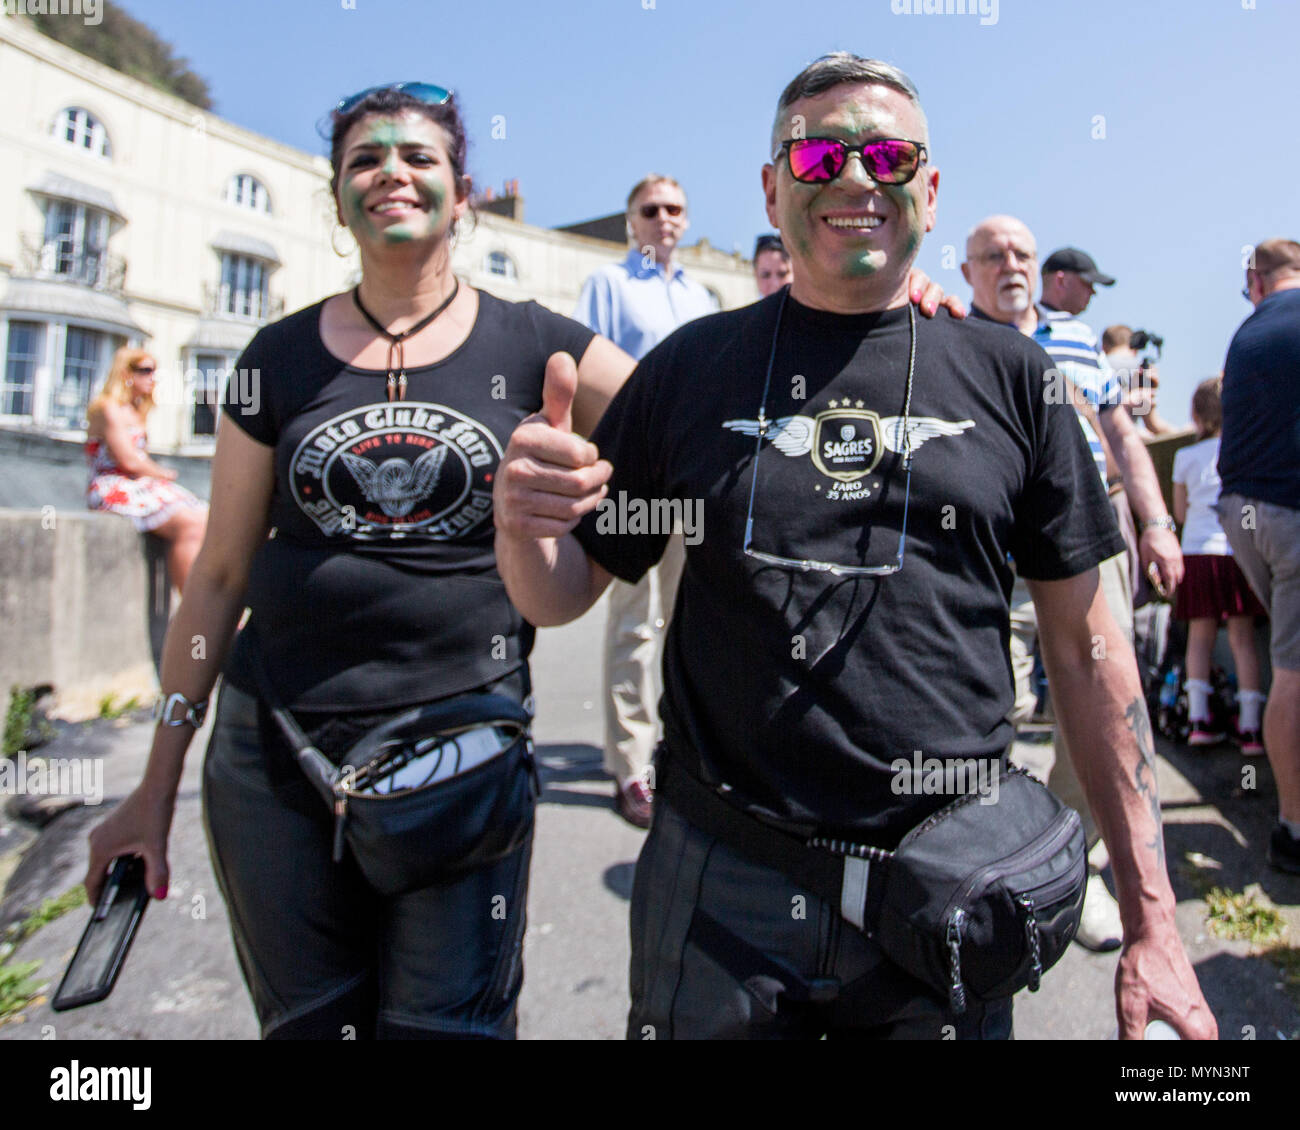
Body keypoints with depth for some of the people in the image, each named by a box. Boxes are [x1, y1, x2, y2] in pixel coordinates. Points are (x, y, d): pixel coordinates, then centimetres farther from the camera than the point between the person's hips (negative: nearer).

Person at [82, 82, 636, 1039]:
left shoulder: (529, 346, 1)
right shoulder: (282, 358, 6)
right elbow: (221, 575, 7)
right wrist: (156, 787, 9)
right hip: (276, 747, 3)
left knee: (446, 1024, 5)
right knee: (306, 1022, 15)